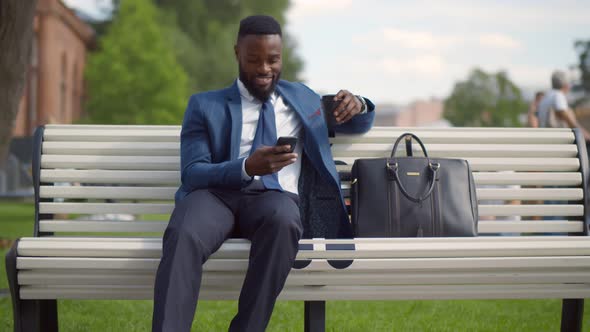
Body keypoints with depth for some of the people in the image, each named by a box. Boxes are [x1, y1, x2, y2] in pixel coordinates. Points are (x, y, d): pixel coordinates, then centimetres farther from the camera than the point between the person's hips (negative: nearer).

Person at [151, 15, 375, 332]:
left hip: (276, 197, 1)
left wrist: (357, 104, 6)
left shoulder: (301, 97, 26)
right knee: (184, 237, -37)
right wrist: (248, 167, -17)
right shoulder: (205, 105, 15)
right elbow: (192, 173, 3)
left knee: (283, 221, -38)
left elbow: (360, 124, 34)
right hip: (216, 193, -1)